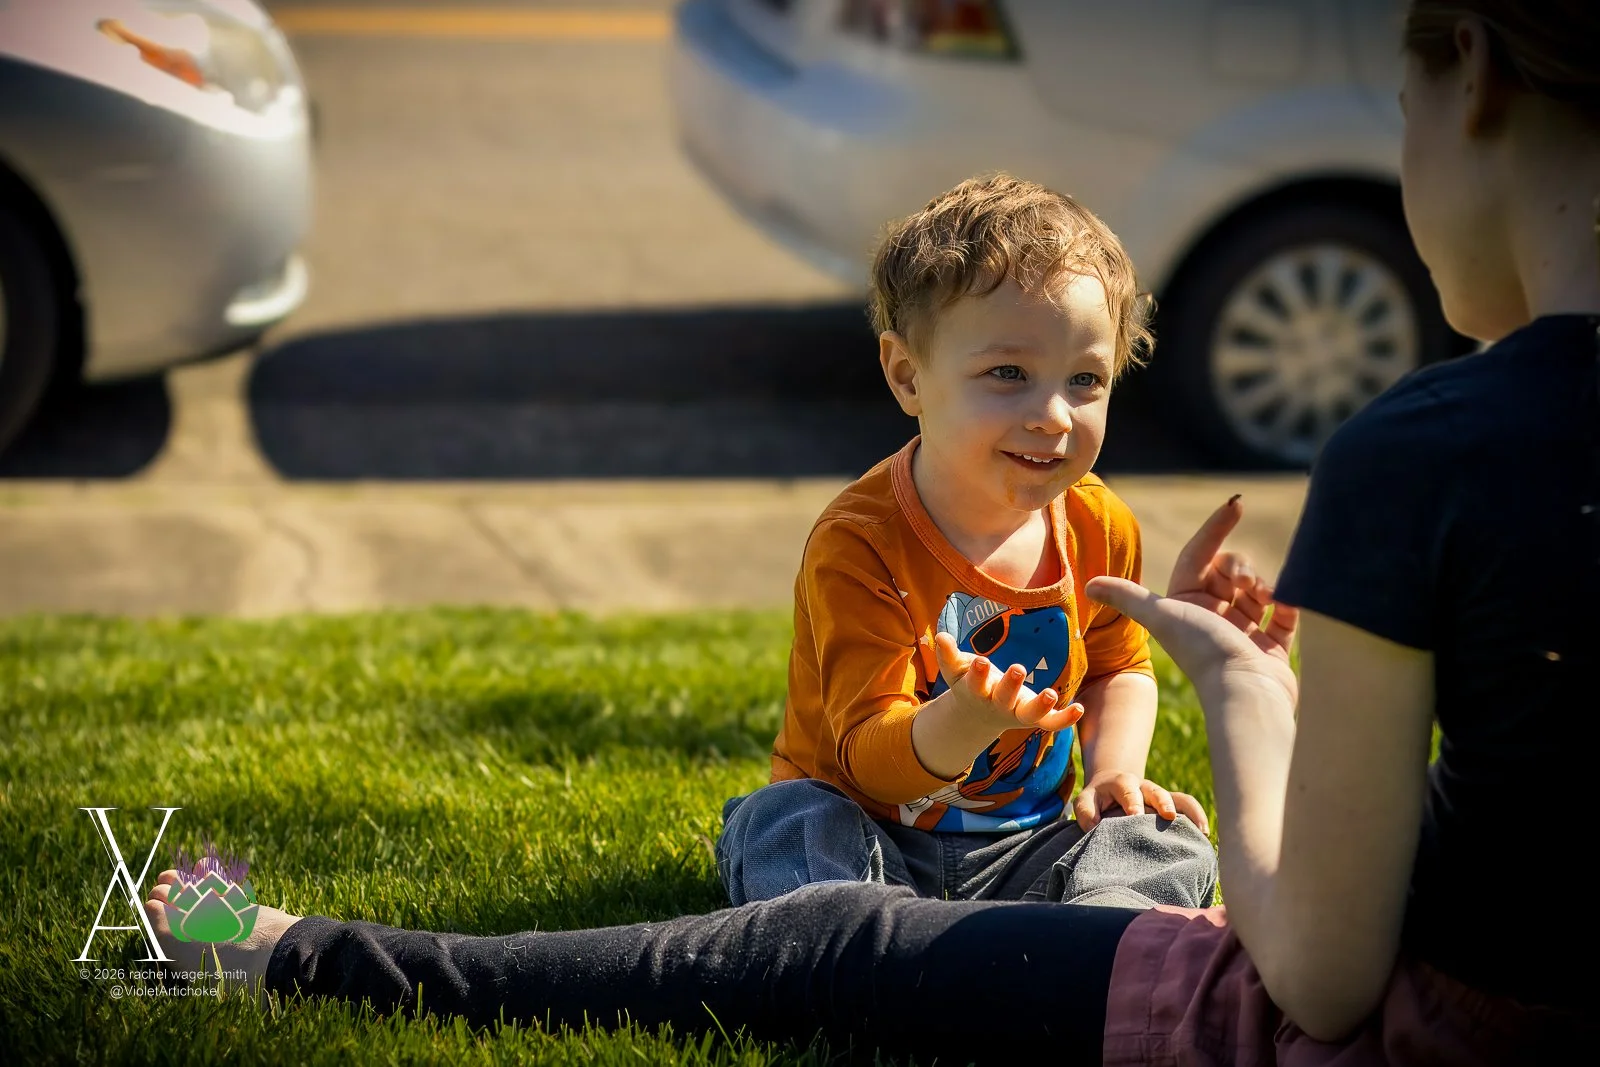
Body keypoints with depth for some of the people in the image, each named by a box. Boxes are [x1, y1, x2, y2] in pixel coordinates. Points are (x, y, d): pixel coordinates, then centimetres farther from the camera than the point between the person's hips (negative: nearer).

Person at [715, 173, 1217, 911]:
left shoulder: (1100, 529, -5)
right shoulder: (857, 546, -23)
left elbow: (1121, 668, 15)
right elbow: (869, 757, -27)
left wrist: (1114, 769, -6)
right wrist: (964, 725, -49)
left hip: (1019, 840, 4)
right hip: (876, 833, -4)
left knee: (1171, 844, -14)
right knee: (782, 825, -31)